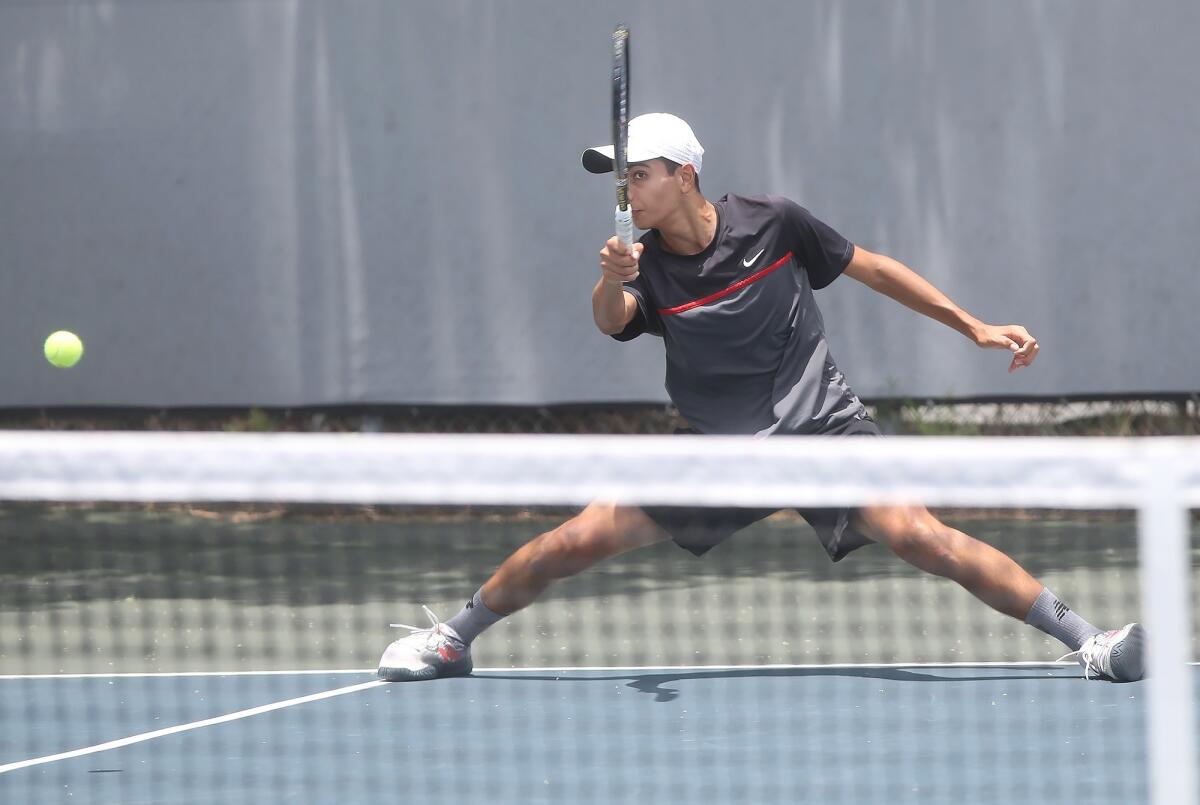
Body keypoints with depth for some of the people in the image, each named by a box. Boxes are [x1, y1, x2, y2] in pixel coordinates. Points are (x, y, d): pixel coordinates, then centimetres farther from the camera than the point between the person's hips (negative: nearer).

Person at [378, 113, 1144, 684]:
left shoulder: (773, 224, -9)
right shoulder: (646, 266, -7)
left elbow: (872, 267, 3)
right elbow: (613, 321, -29)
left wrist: (975, 326, 3)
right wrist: (611, 284, -53)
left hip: (823, 429, -3)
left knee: (915, 531, -27)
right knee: (578, 539, -5)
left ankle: (1089, 641, -29)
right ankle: (453, 637, 17)